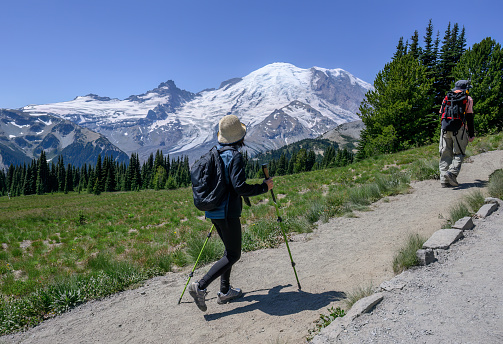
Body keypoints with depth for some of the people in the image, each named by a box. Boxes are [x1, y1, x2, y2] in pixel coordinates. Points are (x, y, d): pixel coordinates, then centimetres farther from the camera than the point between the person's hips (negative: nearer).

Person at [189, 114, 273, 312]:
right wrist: (264, 187, -11)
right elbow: (239, 187, -23)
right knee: (233, 255, 2)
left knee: (230, 250, 20)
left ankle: (224, 291, 25)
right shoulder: (235, 156, -16)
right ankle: (201, 287, -6)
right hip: (227, 212, -9)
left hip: (213, 211, 9)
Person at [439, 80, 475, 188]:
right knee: (459, 154, 2)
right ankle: (452, 172, -21)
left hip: (445, 128, 4)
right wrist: (471, 134, 4)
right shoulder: (467, 99, 6)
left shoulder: (447, 98, 19)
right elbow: (469, 118, 2)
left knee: (446, 154, 4)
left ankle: (444, 179, -1)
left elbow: (442, 114, 18)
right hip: (458, 128, -4)